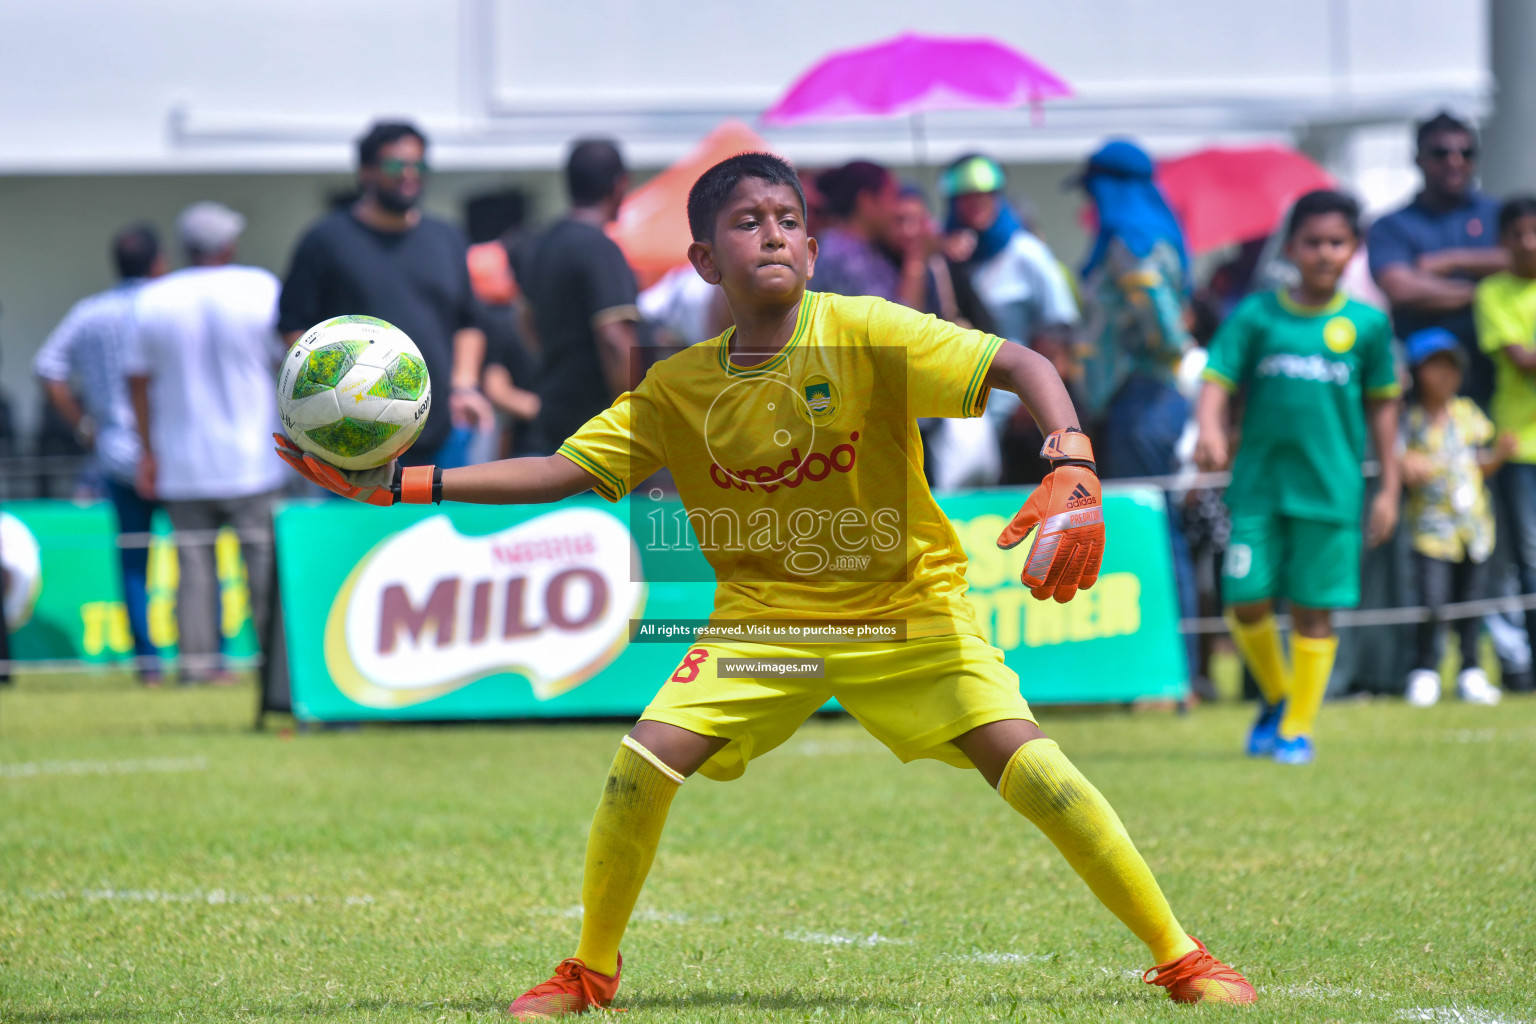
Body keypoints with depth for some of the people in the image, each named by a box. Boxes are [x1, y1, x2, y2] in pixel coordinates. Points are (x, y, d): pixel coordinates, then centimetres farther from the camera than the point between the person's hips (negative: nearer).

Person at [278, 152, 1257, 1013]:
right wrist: (397, 485, -9)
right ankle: (591, 971, 8)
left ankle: (1181, 955, -3)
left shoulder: (863, 334, -15)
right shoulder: (678, 389, -3)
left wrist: (1073, 468, -38)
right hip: (764, 616, 3)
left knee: (1032, 768, -18)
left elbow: (1022, 365, -19)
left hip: (906, 609, -3)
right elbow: (560, 473, -1)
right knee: (644, 762, -14)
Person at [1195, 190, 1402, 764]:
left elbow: (1382, 408, 11)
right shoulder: (1256, 317, 3)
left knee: (1313, 610, 0)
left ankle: (1298, 727, 13)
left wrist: (1388, 489, 9)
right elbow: (1218, 381, -3)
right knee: (1246, 603, -3)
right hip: (1259, 484, 0)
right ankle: (1276, 696, 24)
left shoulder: (1366, 324, 4)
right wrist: (1209, 432, -24)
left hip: (1331, 490, 0)